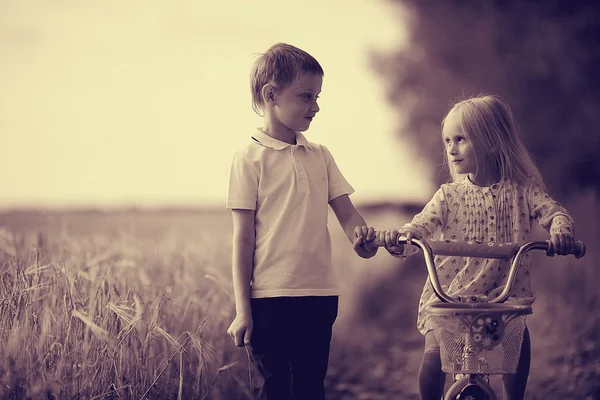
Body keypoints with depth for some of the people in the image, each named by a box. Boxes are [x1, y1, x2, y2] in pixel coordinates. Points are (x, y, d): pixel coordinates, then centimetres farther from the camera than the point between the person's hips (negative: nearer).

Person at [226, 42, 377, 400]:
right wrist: (242, 310, -7)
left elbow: (346, 212, 10)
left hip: (319, 294, 4)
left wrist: (360, 235, -16)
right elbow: (243, 239, -5)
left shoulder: (320, 156, 10)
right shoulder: (250, 158, -4)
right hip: (270, 297, -4)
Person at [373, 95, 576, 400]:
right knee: (434, 355, -16)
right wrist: (397, 238, -32)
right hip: (449, 295, 0)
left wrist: (560, 229, -34)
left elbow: (553, 211, -9)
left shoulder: (521, 190, 0)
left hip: (503, 293, 0)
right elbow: (421, 228, -9)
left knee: (519, 337, -20)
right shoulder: (449, 195, 1)